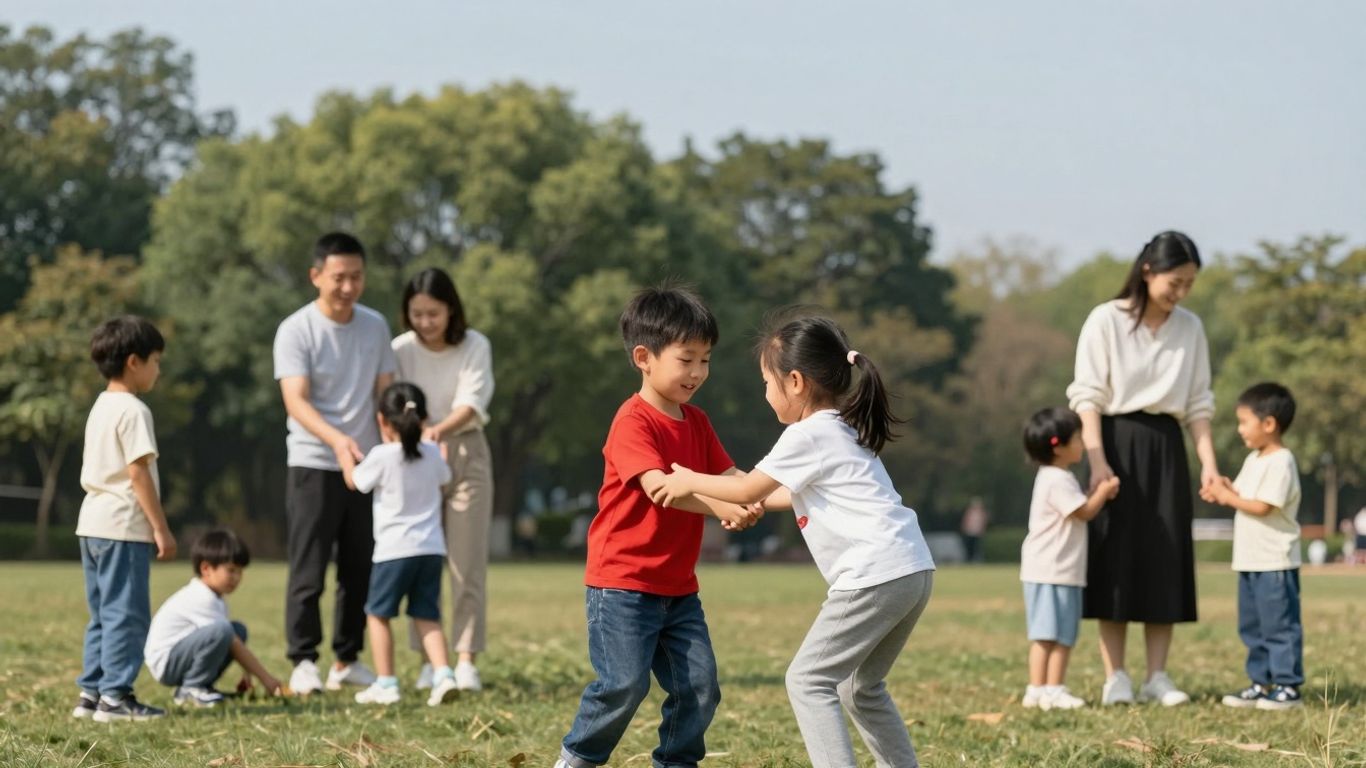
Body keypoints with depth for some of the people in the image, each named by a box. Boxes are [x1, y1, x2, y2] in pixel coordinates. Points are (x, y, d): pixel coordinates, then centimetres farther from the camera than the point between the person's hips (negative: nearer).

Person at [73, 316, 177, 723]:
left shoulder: (99, 408, 16)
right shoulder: (133, 411, -12)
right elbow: (139, 472, -17)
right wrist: (161, 528, -15)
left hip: (92, 522, 10)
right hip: (124, 525, -10)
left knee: (104, 613, 14)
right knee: (126, 612, -6)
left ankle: (91, 691, 15)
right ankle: (115, 695, -7)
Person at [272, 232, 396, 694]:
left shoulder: (375, 326, 6)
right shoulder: (296, 331, -10)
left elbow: (385, 392, 10)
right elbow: (296, 400, -20)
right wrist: (336, 439, -37)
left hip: (366, 465, 5)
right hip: (313, 465, -5)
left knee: (361, 568, 8)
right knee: (308, 570, -4)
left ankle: (347, 661, 17)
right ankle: (303, 663, 2)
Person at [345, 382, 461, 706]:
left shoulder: (381, 456, -10)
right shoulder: (432, 453, 6)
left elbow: (355, 481, 6)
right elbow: (444, 478, 27)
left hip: (394, 549, -5)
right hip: (432, 549, 5)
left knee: (377, 614, 9)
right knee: (427, 617, 10)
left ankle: (385, 684, 6)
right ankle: (443, 674, -8)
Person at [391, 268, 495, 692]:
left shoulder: (474, 346, -10)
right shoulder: (401, 349, -7)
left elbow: (472, 402, -21)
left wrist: (440, 430, -40)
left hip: (466, 452, -1)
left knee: (467, 560, -3)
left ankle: (466, 660, -2)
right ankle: (428, 660, 5)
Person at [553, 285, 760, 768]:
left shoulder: (696, 422, 11)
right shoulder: (633, 421, -15)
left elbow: (729, 476, 6)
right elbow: (658, 485, -28)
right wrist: (722, 508, -38)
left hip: (678, 587, 8)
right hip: (623, 581, -7)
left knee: (700, 685, -1)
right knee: (626, 683, -13)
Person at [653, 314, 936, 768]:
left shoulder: (807, 436, -6)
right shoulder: (843, 430, 22)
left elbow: (748, 488, 3)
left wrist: (690, 481, 16)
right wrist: (758, 504, 39)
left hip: (875, 575, -9)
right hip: (914, 571, 9)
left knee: (809, 680, -3)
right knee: (861, 687, 20)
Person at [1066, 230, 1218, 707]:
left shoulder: (1190, 328, 7)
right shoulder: (1106, 321, -5)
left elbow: (1198, 403, 10)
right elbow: (1088, 397, -8)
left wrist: (1209, 463, 0)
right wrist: (1097, 461, -17)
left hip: (1165, 448, 4)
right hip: (1117, 441, -4)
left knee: (1165, 561, 1)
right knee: (1116, 558, -3)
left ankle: (1157, 677, 5)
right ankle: (1115, 678, 1)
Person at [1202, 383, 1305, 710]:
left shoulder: (1280, 463, -16)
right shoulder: (1254, 460, 14)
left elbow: (1262, 506, -22)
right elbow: (1244, 494, 17)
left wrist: (1228, 496, -13)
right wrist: (1224, 491, -3)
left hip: (1275, 562, -10)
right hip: (1250, 560, 10)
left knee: (1279, 625, -6)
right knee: (1252, 627, 13)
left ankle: (1288, 686, -2)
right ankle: (1261, 682, 20)